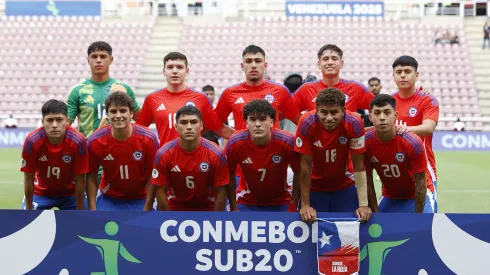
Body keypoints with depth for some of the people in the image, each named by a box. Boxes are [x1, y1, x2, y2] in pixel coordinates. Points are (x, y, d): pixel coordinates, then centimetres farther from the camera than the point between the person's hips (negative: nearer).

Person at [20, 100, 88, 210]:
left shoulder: (78, 141, -28)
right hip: (40, 192, 0)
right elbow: (29, 179, -16)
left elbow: (79, 181, -20)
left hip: (70, 194, 0)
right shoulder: (32, 141, -27)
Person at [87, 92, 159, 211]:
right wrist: (92, 210, -9)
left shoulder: (148, 139, -17)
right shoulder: (95, 141, -15)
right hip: (108, 199, 1)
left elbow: (152, 177, -10)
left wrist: (147, 209, -12)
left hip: (140, 199, -1)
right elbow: (92, 177, -5)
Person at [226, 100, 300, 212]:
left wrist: (293, 207, -8)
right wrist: (233, 208, -5)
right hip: (246, 203, 0)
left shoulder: (287, 142, -21)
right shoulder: (234, 143, -19)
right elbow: (230, 175, -6)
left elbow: (298, 173, -10)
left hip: (280, 203, 0)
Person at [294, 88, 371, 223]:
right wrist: (305, 205, -17)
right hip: (314, 187, 0)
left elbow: (359, 165, -17)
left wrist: (363, 204, -19)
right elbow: (305, 165, -18)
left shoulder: (354, 123, -23)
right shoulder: (307, 123, -24)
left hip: (345, 187, 0)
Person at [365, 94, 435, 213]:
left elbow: (420, 184, -19)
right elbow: (368, 183, -9)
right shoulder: (366, 142, -19)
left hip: (417, 197, -3)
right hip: (389, 197, 3)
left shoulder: (412, 142, -27)